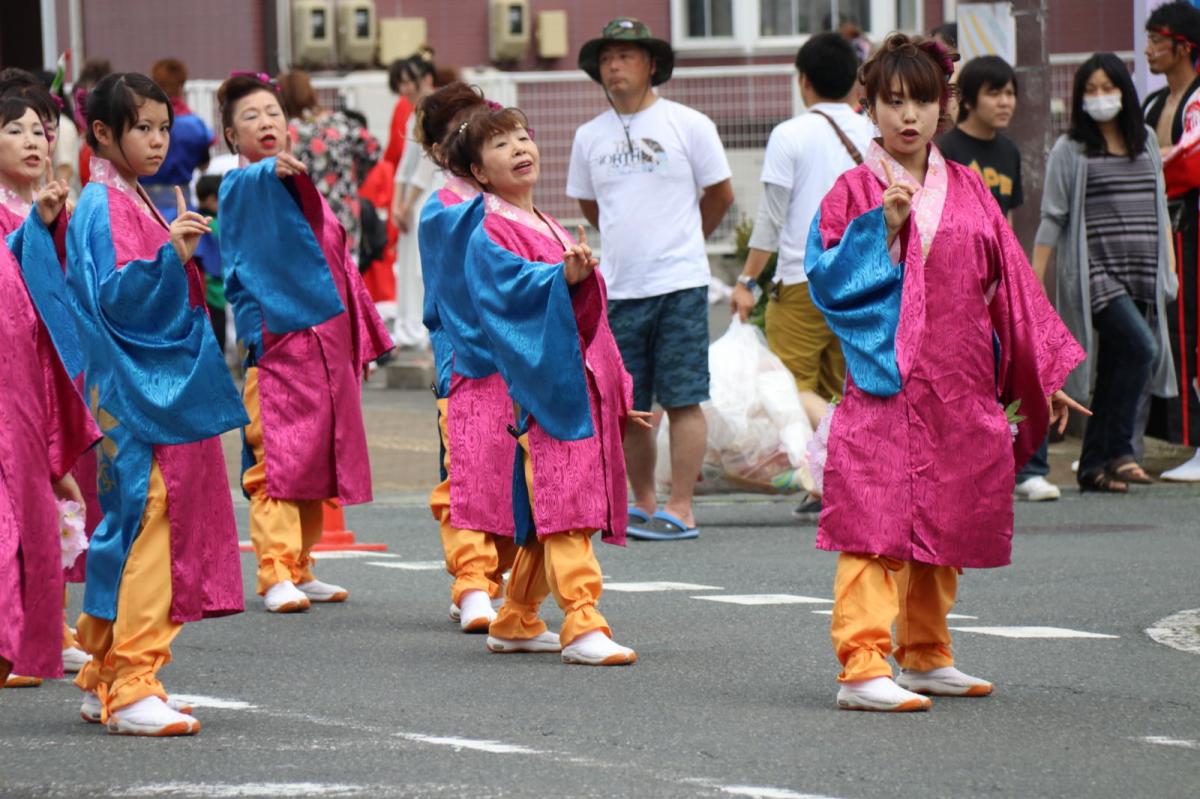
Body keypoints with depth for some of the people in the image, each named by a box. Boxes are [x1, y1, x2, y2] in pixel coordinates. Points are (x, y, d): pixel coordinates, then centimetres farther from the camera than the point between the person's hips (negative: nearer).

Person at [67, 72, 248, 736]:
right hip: (133, 393, -10)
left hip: (162, 387, 10)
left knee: (132, 527, 11)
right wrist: (170, 255, -32)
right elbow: (113, 296, -22)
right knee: (146, 521, -14)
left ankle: (106, 679, 17)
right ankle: (132, 687, -16)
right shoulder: (103, 207, -10)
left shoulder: (137, 201, 18)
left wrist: (186, 253, 15)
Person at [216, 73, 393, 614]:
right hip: (278, 340, -7)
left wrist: (362, 340, 22)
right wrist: (272, 169, -51)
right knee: (277, 461, -11)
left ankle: (300, 570, 17)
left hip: (326, 340, 7)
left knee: (314, 462, 10)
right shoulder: (241, 187, -2)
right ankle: (276, 574, -13)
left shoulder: (303, 186, 19)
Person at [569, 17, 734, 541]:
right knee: (628, 408, 7)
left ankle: (680, 511, -4)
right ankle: (643, 504, 18)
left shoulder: (688, 125, -2)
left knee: (682, 400, -4)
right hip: (618, 290, 4)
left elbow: (720, 195, 8)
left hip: (679, 285, -4)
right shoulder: (589, 137, 9)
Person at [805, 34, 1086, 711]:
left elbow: (1011, 284, 15)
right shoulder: (856, 191, 1)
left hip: (960, 388, 5)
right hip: (884, 387, -5)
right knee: (877, 526, -13)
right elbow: (827, 280, -7)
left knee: (944, 525, 11)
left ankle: (926, 655, 24)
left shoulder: (969, 191, 12)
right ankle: (863, 668, -18)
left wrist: (1044, 376, 14)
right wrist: (884, 229, -16)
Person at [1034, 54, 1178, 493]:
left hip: (1141, 276, 5)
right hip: (1093, 271, -5)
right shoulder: (1069, 150, 1)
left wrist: (1170, 267, 14)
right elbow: (1052, 219, -1)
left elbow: (1160, 209, 20)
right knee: (1140, 346, -23)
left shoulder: (1146, 142, 15)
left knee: (1114, 370, 5)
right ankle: (1118, 451, -17)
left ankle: (1093, 466, 11)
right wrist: (1033, 282, -4)